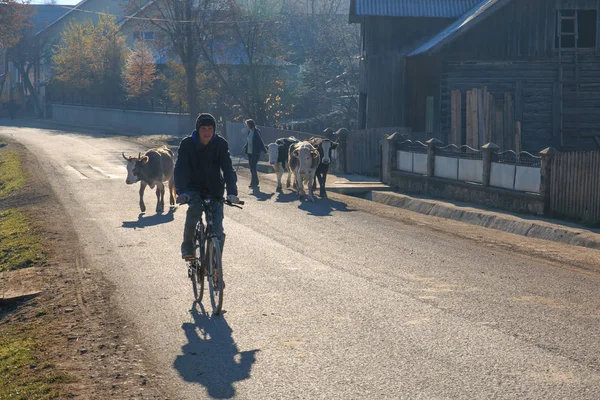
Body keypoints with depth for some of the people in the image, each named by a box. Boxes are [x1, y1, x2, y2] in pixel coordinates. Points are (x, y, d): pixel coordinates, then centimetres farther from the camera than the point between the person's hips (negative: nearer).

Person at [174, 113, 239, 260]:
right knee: (194, 209, -32)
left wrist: (232, 192, -32)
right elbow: (180, 169, -20)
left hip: (214, 190, 1)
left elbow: (228, 169, -17)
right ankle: (187, 246, -11)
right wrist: (181, 191, -37)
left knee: (218, 231, -10)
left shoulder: (221, 144, -10)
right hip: (194, 188, -1)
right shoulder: (187, 144, -12)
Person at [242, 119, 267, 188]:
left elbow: (260, 142, -14)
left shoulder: (256, 132, -14)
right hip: (250, 152, 8)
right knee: (252, 168, 11)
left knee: (253, 168, -7)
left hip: (255, 153, -8)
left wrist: (265, 151, -15)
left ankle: (254, 183, -1)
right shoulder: (249, 132, 9)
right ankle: (255, 182, 20)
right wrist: (245, 147, 5)